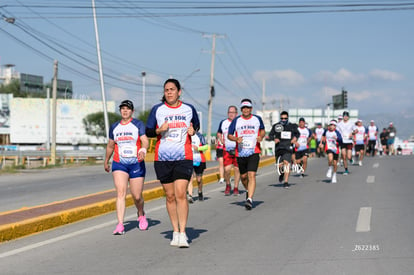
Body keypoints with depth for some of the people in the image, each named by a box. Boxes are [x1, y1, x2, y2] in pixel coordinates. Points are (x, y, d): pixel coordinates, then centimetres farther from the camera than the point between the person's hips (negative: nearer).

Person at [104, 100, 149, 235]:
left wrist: (143, 149, -33)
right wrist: (106, 161, 31)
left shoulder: (138, 124, 2)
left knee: (137, 196, 2)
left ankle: (141, 214, 36)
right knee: (120, 193, -15)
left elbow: (145, 140, -12)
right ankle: (120, 225, -18)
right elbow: (110, 145, 24)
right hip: (119, 164, 2)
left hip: (136, 164, -2)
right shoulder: (114, 126, 12)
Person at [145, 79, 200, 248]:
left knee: (181, 194, -13)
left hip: (183, 158, -1)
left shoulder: (189, 109, 6)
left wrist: (193, 131, 0)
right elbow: (148, 132, 8)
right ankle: (175, 232, 17)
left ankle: (182, 234, -11)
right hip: (162, 158, 1)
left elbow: (197, 124, 22)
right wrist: (159, 131, -13)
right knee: (170, 196, 6)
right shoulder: (157, 110, 3)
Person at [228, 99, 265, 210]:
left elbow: (262, 130, 21)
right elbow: (229, 135, 7)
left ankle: (250, 199, -20)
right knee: (243, 176, 12)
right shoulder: (236, 121, 3)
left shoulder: (257, 119, 5)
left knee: (251, 175, -16)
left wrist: (261, 136, -1)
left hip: (254, 152, -2)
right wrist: (236, 139, -14)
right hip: (240, 153, 2)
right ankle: (248, 191, 42)